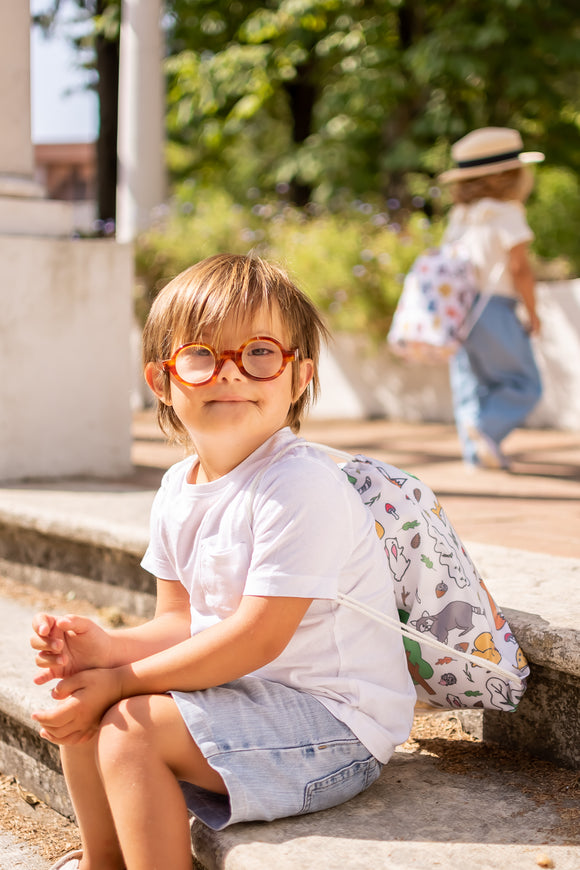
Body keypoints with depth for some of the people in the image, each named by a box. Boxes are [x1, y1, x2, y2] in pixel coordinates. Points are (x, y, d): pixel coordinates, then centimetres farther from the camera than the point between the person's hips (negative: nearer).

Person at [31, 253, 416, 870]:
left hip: (338, 722, -8)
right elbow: (181, 622, 9)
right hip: (249, 695, 9)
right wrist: (108, 646, -13)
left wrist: (122, 680, -18)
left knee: (131, 727, -21)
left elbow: (258, 636, -23)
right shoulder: (177, 491, 4)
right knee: (75, 699, 7)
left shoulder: (303, 486, -23)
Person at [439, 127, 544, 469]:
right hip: (496, 308, -7)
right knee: (523, 383, 1)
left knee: (471, 382, 12)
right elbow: (519, 267, -14)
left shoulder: (460, 215, 12)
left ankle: (477, 451, 9)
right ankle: (486, 426, -19)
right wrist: (532, 311, -5)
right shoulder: (507, 213, -9)